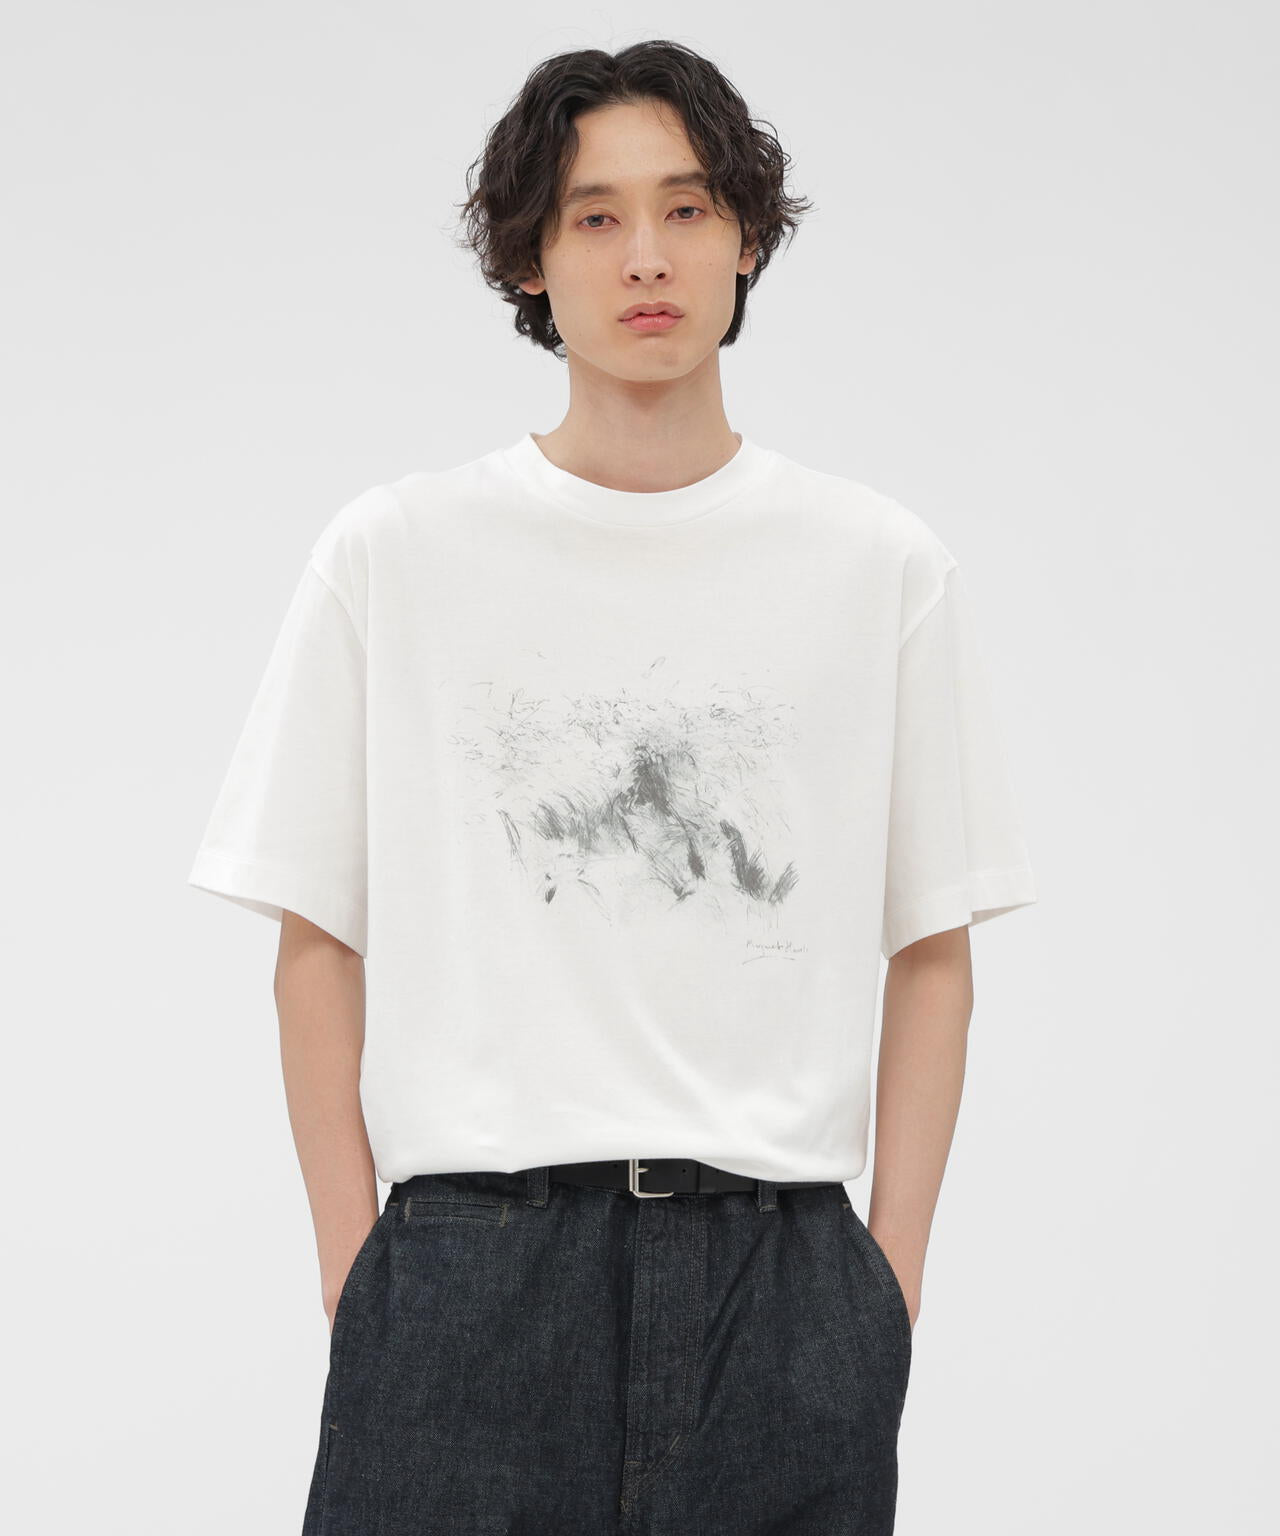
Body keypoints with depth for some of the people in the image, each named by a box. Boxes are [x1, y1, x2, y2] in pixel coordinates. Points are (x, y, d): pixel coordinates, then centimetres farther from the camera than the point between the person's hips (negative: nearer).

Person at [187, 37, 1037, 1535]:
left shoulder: (885, 568, 8)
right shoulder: (394, 553, 6)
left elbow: (931, 949, 10)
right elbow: (317, 944, 7)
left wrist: (893, 1274, 2)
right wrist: (354, 1274, -1)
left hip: (783, 1270, 1)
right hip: (466, 1267, -1)